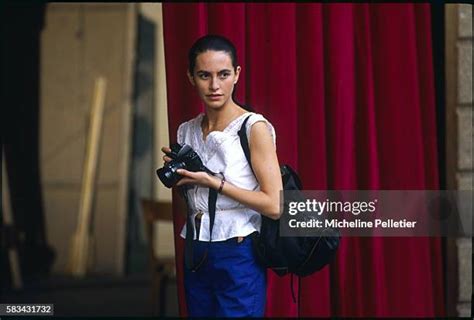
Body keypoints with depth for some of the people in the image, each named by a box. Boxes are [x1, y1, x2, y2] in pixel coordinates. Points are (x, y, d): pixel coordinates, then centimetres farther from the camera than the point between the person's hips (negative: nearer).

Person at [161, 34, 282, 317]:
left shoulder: (254, 127, -11)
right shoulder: (186, 131, 8)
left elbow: (274, 206, -17)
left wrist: (212, 181, -16)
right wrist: (176, 173, -1)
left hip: (239, 257, -6)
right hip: (196, 256, 6)